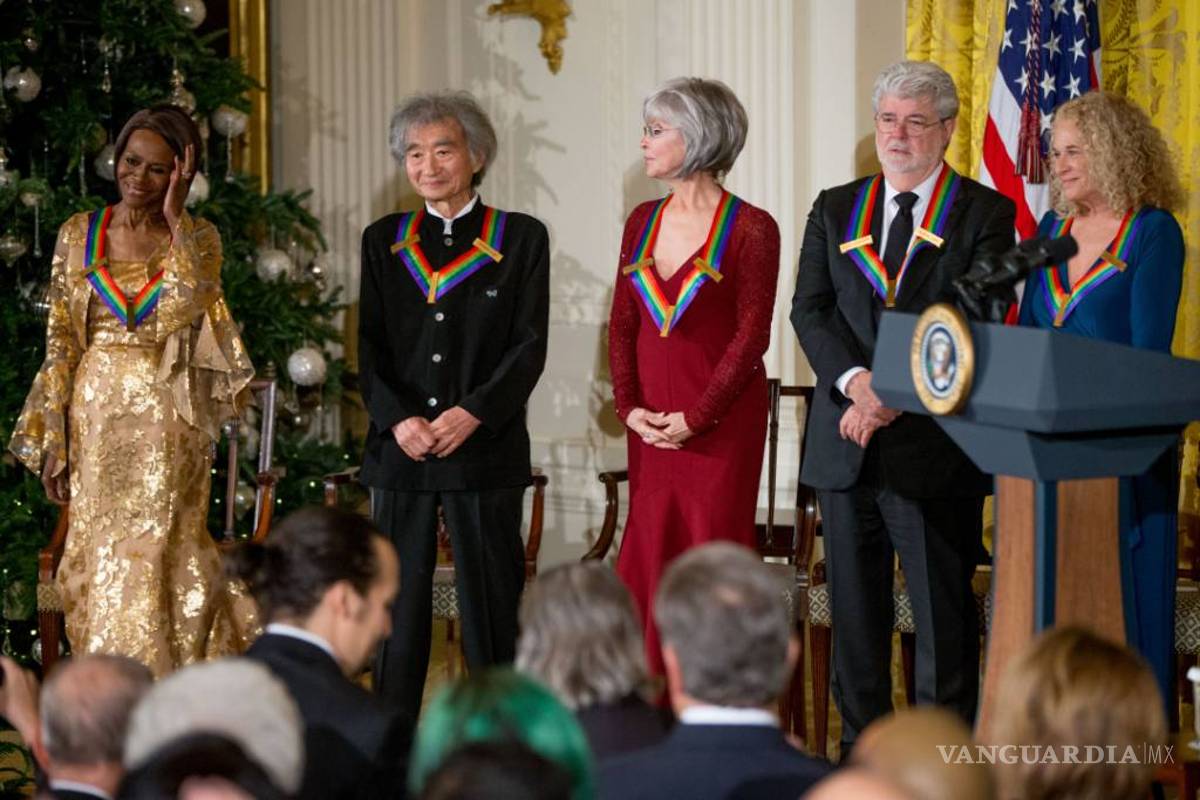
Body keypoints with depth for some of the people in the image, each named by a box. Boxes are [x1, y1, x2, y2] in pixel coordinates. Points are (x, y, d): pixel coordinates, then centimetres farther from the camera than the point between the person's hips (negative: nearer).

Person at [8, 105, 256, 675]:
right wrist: (52, 443, 1)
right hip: (97, 415, 2)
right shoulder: (80, 235, 6)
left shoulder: (197, 239, 4)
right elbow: (61, 343, 5)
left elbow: (183, 308, -17)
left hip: (166, 419, -2)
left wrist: (176, 219, -13)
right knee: (98, 557, 4)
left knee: (151, 557, -6)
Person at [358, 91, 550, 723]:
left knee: (490, 602, 0)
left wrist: (472, 414, -15)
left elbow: (529, 346, -2)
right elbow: (369, 347, 7)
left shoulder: (521, 239, 4)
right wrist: (399, 419, -9)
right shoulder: (383, 242, 12)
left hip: (485, 450, -2)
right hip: (400, 450, 3)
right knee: (396, 600, 4)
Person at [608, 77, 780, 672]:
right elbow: (622, 323, 10)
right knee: (648, 557, 5)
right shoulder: (643, 221, 10)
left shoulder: (751, 228, -7)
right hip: (651, 421, 5)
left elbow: (751, 336, -10)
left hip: (721, 419, -5)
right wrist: (628, 405, -2)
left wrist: (696, 417, -14)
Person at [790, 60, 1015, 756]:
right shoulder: (836, 209, 13)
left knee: (944, 612, -1)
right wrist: (856, 382, -13)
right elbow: (810, 309, 5)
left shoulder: (985, 214, 1)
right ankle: (861, 746, 17)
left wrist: (897, 395, -17)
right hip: (846, 442, 4)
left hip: (933, 444, -4)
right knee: (855, 608, 9)